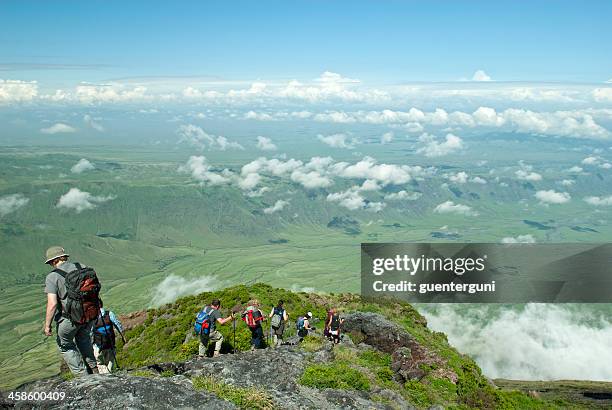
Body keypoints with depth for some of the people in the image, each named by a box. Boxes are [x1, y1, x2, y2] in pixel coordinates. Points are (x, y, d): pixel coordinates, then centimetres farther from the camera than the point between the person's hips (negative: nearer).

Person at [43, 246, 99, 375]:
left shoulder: (52, 277, -13)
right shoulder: (82, 267, 1)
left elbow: (52, 304, -18)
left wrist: (47, 325, -7)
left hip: (69, 318, -5)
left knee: (65, 345, 21)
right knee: (83, 340, 31)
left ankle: (82, 374, 18)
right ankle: (93, 369, 33)